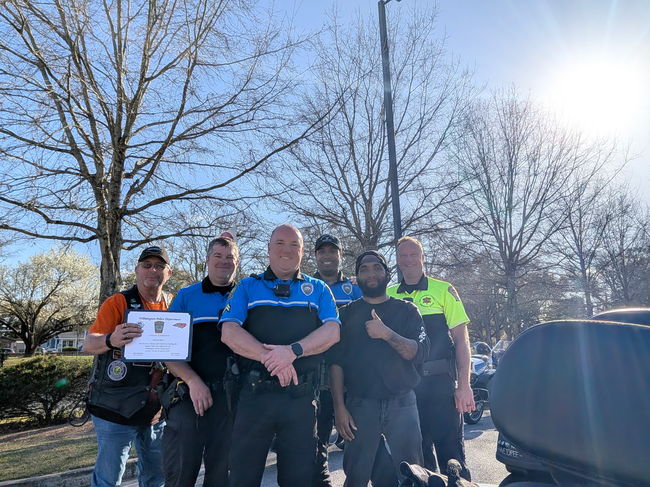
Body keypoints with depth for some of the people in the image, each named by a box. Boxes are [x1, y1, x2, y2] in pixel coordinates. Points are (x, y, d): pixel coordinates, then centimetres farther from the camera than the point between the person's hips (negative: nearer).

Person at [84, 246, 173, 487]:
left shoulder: (172, 308, 7)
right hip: (116, 407, -4)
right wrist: (111, 340, -37)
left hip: (155, 410, 5)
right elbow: (88, 344, -15)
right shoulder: (118, 302, -6)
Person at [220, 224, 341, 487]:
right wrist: (271, 358, -17)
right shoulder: (247, 287, 7)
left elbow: (332, 331, -3)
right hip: (254, 394, 0)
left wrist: (293, 351, -19)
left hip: (302, 397, 1)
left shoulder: (318, 290, 10)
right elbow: (229, 332, -5)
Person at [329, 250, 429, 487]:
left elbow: (418, 352, -5)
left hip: (402, 403, 0)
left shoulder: (406, 310, 8)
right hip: (360, 404, 0)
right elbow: (336, 362, 2)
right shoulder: (347, 313, 8)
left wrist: (386, 333, -20)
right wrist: (339, 407, -6)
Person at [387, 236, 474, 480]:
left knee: (450, 450, 3)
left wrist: (464, 386, -8)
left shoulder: (443, 290, 1)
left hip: (441, 383, -3)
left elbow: (461, 339, -2)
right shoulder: (388, 295, 9)